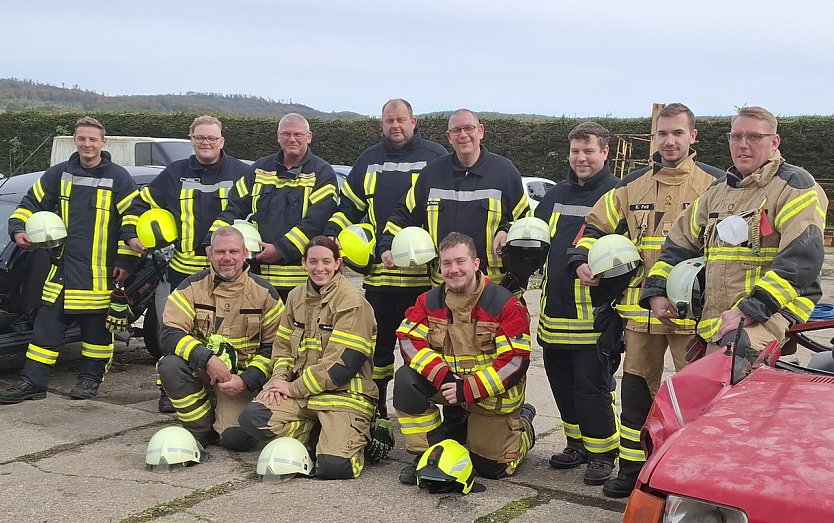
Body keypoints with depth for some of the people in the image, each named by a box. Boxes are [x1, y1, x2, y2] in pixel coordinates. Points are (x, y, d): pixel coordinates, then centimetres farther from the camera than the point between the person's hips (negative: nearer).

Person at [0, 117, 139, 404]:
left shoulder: (118, 178, -4)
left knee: (97, 326, 5)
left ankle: (90, 378, 20)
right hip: (63, 264, 4)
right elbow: (31, 202, 16)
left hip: (101, 271, -3)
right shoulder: (59, 173, 8)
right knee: (47, 323, 3)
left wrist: (125, 261, -8)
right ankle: (33, 382, 9)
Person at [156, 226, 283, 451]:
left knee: (237, 438, -23)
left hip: (241, 375, -1)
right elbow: (170, 333, -13)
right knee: (170, 366, -31)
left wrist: (246, 381, -15)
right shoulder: (192, 287, -3)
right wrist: (207, 359, -28)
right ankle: (202, 431, -8)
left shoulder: (264, 293, -2)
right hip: (199, 369, 2)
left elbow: (274, 347, -1)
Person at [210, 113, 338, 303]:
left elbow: (316, 221, -12)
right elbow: (235, 208, 12)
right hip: (258, 274, 4)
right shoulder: (259, 169, 15)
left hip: (302, 278, -4)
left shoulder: (322, 173, 0)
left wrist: (281, 249, -19)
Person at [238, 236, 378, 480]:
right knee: (253, 418, -19)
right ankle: (320, 432, -2)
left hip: (344, 392, -6)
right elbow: (282, 344, 17)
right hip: (300, 390, 6)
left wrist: (294, 388, -12)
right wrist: (280, 378, -4)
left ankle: (355, 437, 9)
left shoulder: (352, 301, -10)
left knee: (334, 465, -26)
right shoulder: (297, 296, 12)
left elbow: (342, 363, -16)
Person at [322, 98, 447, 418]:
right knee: (378, 343, 11)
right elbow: (348, 207, 18)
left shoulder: (434, 157, 3)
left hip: (423, 274, -3)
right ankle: (375, 408, 23)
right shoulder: (368, 161, 14)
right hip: (378, 272, 4)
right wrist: (331, 235, 1)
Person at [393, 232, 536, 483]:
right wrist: (442, 376, -27)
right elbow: (408, 340, -12)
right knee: (406, 381, -24)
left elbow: (516, 360, -22)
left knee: (492, 467, 2)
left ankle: (522, 422, 34)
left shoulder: (505, 304, -19)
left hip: (493, 394, -3)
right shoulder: (430, 301, -5)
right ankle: (426, 453, -6)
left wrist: (468, 390, -28)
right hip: (447, 383, 3)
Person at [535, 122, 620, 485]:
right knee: (562, 382, 15)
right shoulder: (556, 195, 17)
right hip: (555, 308, 7)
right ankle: (577, 443, 30)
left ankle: (603, 452, 11)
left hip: (594, 313, -7)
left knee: (592, 384, -5)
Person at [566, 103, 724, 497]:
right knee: (636, 391, 10)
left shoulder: (715, 184, 1)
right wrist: (581, 260, 1)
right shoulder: (632, 186, 12)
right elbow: (596, 225, 18)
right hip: (641, 308, 4)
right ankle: (631, 468, 22)